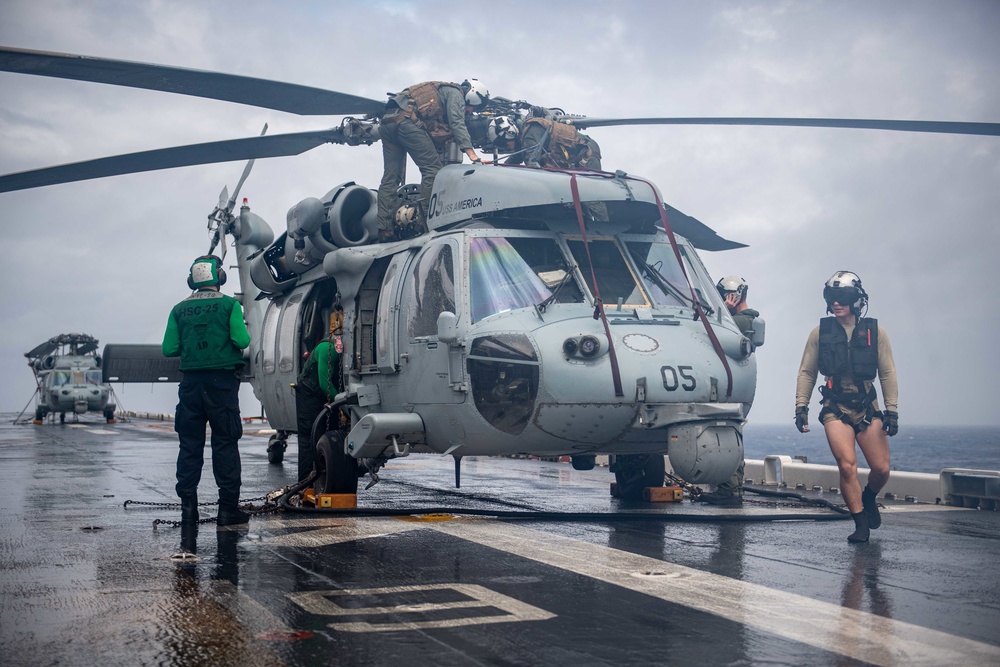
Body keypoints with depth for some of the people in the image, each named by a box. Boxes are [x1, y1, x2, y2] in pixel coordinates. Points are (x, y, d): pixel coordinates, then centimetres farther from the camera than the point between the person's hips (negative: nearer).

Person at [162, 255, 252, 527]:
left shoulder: (180, 310, 5)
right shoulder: (229, 305, -4)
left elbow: (169, 349, 1)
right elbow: (242, 341, -14)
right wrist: (242, 331, 8)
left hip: (191, 382, 3)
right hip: (222, 381, -3)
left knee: (190, 444, 9)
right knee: (225, 443, 2)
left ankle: (188, 507, 10)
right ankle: (228, 508, 0)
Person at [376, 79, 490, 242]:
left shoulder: (442, 91, 35)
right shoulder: (455, 93, 9)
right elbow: (457, 124, -7)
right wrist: (472, 154, -14)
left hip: (387, 120, 9)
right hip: (406, 120, -9)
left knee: (390, 177, 5)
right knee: (433, 168, -5)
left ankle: (384, 230, 0)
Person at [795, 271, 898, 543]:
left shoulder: (875, 331, 2)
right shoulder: (820, 333, 2)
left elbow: (887, 373, 3)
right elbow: (806, 372, 6)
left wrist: (892, 410, -2)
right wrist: (801, 406, -1)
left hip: (868, 408, 1)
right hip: (836, 409, -1)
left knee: (881, 469, 1)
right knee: (847, 466, -14)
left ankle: (868, 497, 35)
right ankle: (861, 524, -1)